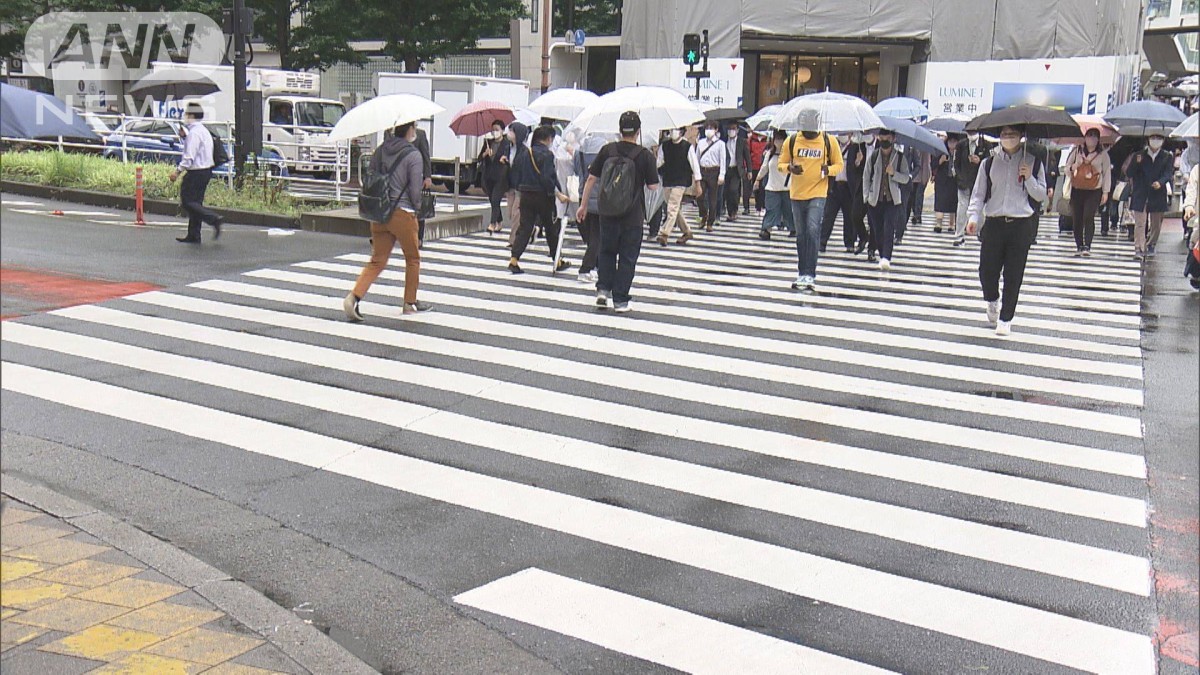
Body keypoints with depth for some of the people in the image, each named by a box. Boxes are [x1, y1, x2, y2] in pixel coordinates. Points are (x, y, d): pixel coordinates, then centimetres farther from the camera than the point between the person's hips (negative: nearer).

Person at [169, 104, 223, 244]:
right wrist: (184, 137, 19)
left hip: (196, 173, -10)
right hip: (206, 170, 10)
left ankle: (214, 219, -15)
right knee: (195, 202, 13)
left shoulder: (194, 133, -17)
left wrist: (178, 171, -17)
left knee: (187, 202, -5)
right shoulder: (204, 131, 14)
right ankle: (193, 235, 16)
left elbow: (189, 157, -22)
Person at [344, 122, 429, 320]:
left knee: (377, 261, 8)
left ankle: (354, 297, -11)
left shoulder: (380, 150, 9)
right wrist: (416, 207, 6)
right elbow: (415, 189, -13)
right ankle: (410, 303, 23)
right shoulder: (413, 154, -10)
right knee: (412, 259, 15)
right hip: (402, 213, -5)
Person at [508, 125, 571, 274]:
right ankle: (558, 262, 18)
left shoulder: (524, 153, 8)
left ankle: (514, 260, -7)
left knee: (524, 228, 5)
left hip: (526, 196, 5)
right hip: (543, 196, -5)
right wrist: (558, 194, -17)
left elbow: (514, 177, 10)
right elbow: (548, 178, -21)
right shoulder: (546, 154, -13)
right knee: (551, 229, 8)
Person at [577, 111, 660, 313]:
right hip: (633, 214, -2)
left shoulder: (607, 150, -2)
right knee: (628, 256, 6)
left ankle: (603, 289, 8)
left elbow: (592, 178, 1)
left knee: (606, 251, 20)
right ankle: (620, 300, 6)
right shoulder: (645, 156, -9)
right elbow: (653, 186, -6)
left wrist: (583, 205, 10)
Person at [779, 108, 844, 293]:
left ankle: (809, 275, -17)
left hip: (818, 193, -3)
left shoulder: (829, 141, -2)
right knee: (801, 235, 11)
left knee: (813, 231, -18)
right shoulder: (792, 141, 2)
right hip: (797, 194, 3)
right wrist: (790, 167, -14)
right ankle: (802, 274, 22)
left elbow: (839, 165, 7)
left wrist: (828, 170, -15)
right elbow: (781, 163, 9)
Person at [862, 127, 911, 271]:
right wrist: (866, 196, 1)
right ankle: (883, 257, 19)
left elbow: (907, 179, 0)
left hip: (893, 199, -2)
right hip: (875, 199, 2)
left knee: (889, 228, -17)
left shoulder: (900, 157, 2)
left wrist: (893, 173, -17)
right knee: (878, 231, 5)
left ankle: (886, 258, -25)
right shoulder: (873, 156, 6)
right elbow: (866, 177, 10)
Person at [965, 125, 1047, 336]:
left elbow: (1041, 196, 7)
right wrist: (973, 217, -7)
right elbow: (978, 193, 7)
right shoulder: (989, 162, 7)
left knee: (1013, 275, 0)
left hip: (1021, 225, -1)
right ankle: (992, 301, 32)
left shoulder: (1033, 162, 5)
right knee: (987, 270, 0)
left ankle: (1005, 319, 12)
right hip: (994, 223, 1)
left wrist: (1029, 178, -9)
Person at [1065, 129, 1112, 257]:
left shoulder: (1103, 154, 6)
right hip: (1077, 190, 3)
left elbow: (1107, 173, 8)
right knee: (1076, 219, 2)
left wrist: (1106, 192, 3)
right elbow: (1067, 168, 16)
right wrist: (1072, 168, -8)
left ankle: (1087, 246, -16)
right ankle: (1079, 246, 12)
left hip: (1094, 191, -3)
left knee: (1088, 217, -16)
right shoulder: (1077, 151, 11)